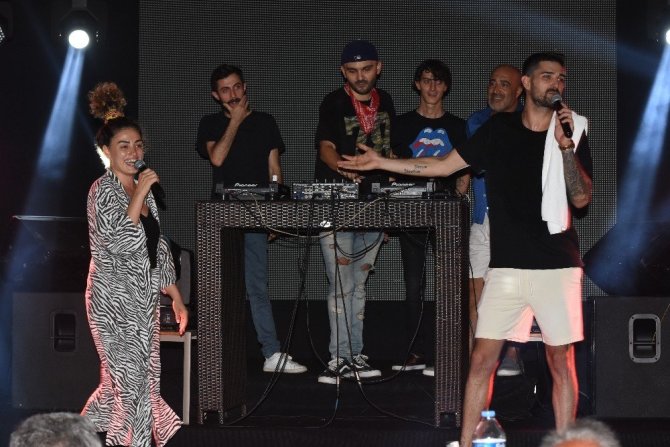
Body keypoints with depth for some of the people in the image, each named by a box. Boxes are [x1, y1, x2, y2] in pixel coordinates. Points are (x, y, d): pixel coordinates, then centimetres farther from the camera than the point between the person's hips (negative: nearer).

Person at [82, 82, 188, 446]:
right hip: (114, 298, -8)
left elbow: (157, 248, 18)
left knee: (119, 382, 11)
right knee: (133, 384, -6)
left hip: (143, 298, 8)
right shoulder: (103, 191, -10)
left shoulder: (142, 190, 13)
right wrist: (140, 194, -21)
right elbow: (120, 242, -24)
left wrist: (175, 297, 17)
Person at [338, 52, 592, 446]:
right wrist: (381, 162, 10)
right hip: (507, 266, 1)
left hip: (557, 266, -1)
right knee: (483, 358, 0)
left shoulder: (572, 133, 3)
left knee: (561, 361, 3)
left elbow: (582, 198, -5)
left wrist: (565, 146, -17)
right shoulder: (499, 129, 6)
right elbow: (444, 165, 12)